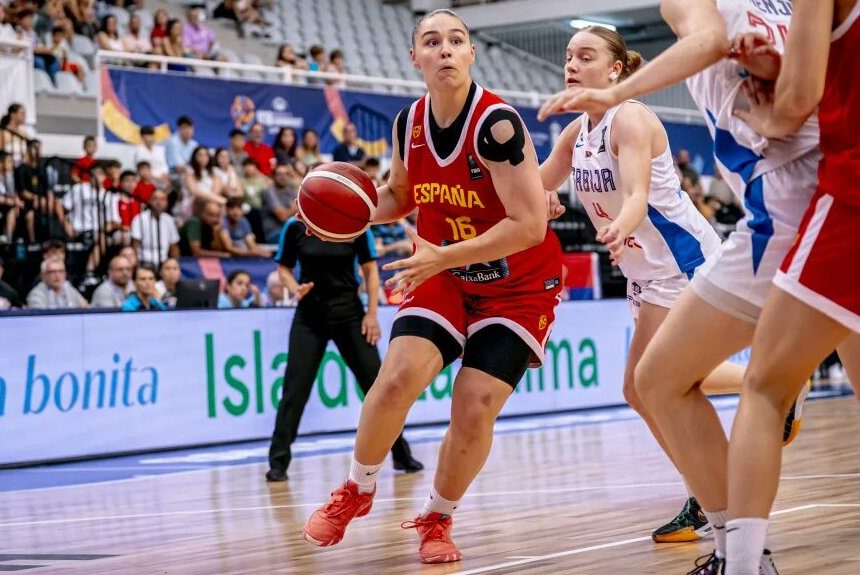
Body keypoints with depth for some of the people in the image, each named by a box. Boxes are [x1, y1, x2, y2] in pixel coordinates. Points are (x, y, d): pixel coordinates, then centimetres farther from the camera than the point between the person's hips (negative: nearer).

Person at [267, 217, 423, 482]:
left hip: (348, 313, 0)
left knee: (375, 381, 2)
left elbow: (370, 269, 2)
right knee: (295, 386, -6)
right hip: (310, 315, 0)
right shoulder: (295, 227, -4)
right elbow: (284, 268, 7)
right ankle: (278, 462, 0)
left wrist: (371, 314, -3)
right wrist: (296, 289, -15)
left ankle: (401, 455, 14)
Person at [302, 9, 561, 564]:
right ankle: (357, 491, 9)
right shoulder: (409, 124, -6)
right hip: (444, 276, 4)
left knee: (474, 410, -12)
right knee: (398, 377, -15)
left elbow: (529, 225, -29)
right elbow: (399, 194, 14)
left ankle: (437, 519, 14)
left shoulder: (496, 123, -25)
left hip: (519, 285, -4)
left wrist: (444, 257, -32)